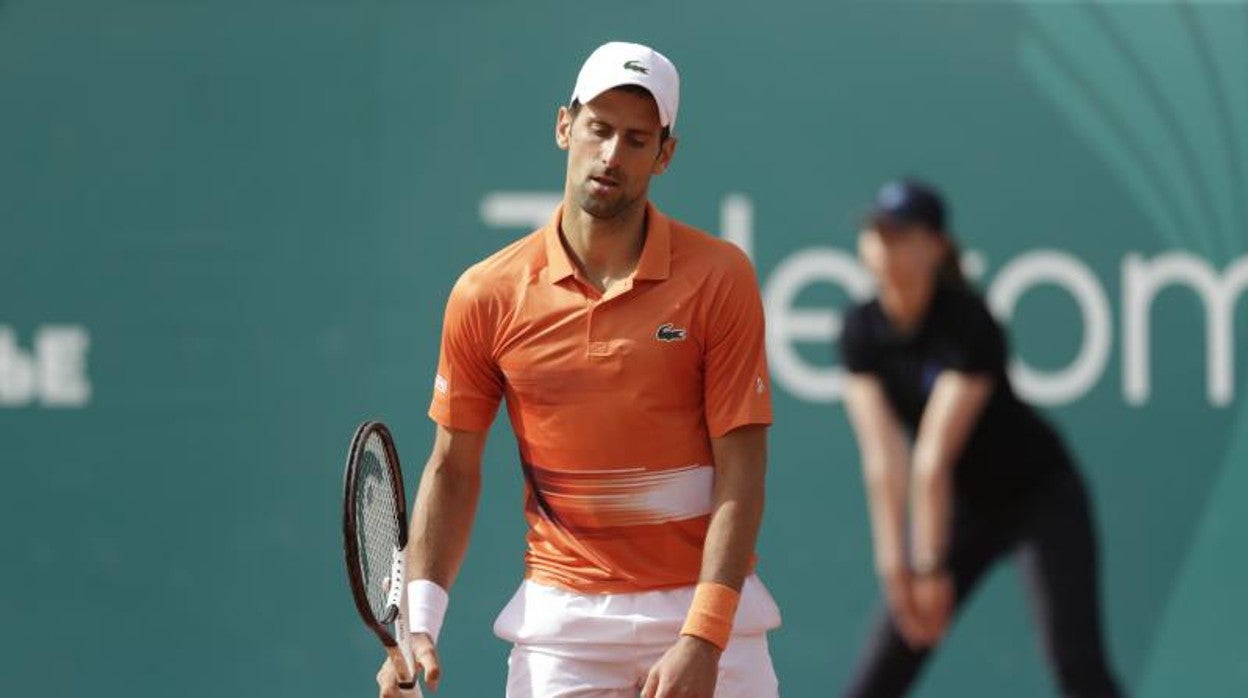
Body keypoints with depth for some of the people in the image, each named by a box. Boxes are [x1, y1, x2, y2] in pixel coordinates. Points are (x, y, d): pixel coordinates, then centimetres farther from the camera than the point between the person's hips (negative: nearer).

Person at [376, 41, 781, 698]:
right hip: (559, 614, 1)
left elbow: (740, 471, -8)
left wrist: (701, 640, -17)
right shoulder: (486, 294, 1)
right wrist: (418, 623, -6)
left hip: (705, 604, -1)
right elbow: (452, 469, 7)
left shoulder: (720, 278, -5)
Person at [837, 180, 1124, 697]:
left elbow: (934, 458, -28)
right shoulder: (862, 332, -11)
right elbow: (883, 459, -17)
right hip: (965, 505, 5)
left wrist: (930, 568, -29)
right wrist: (894, 565, -20)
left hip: (1040, 494, -5)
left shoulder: (969, 324, -26)